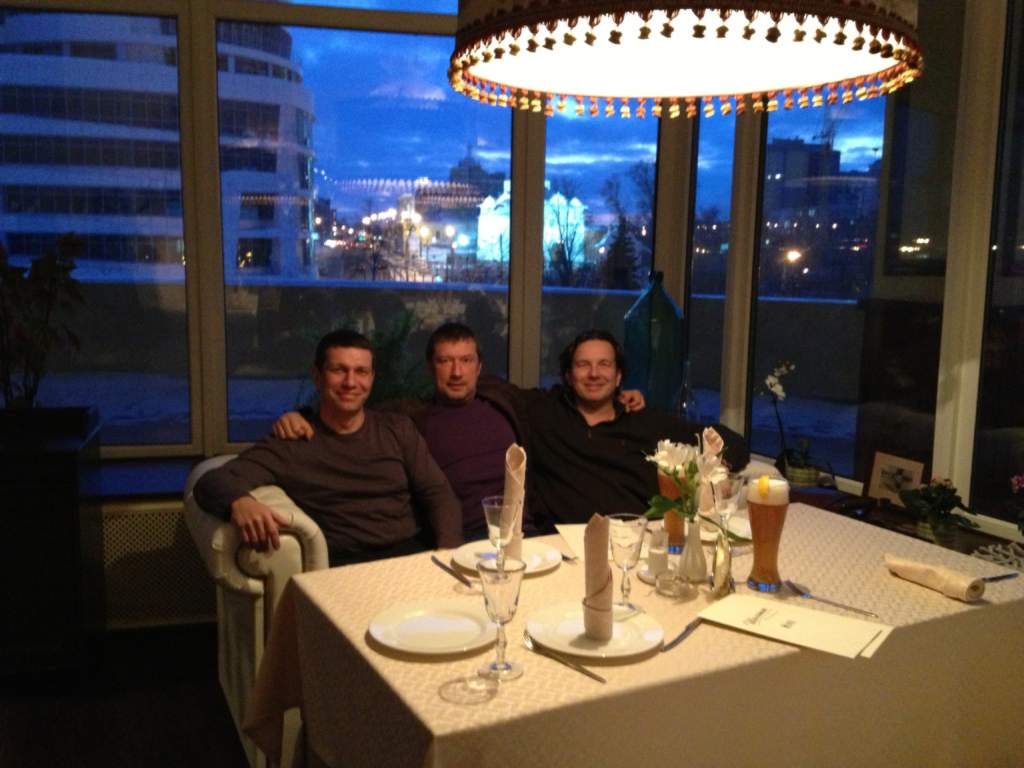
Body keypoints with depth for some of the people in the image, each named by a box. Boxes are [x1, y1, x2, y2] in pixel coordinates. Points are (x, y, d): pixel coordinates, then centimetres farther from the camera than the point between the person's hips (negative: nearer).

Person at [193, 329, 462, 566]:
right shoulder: (289, 445, 7)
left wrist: (449, 554, -8)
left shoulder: (398, 429, 17)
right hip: (343, 565, -3)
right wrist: (239, 502, -29)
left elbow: (439, 493, 12)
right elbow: (213, 481, -3)